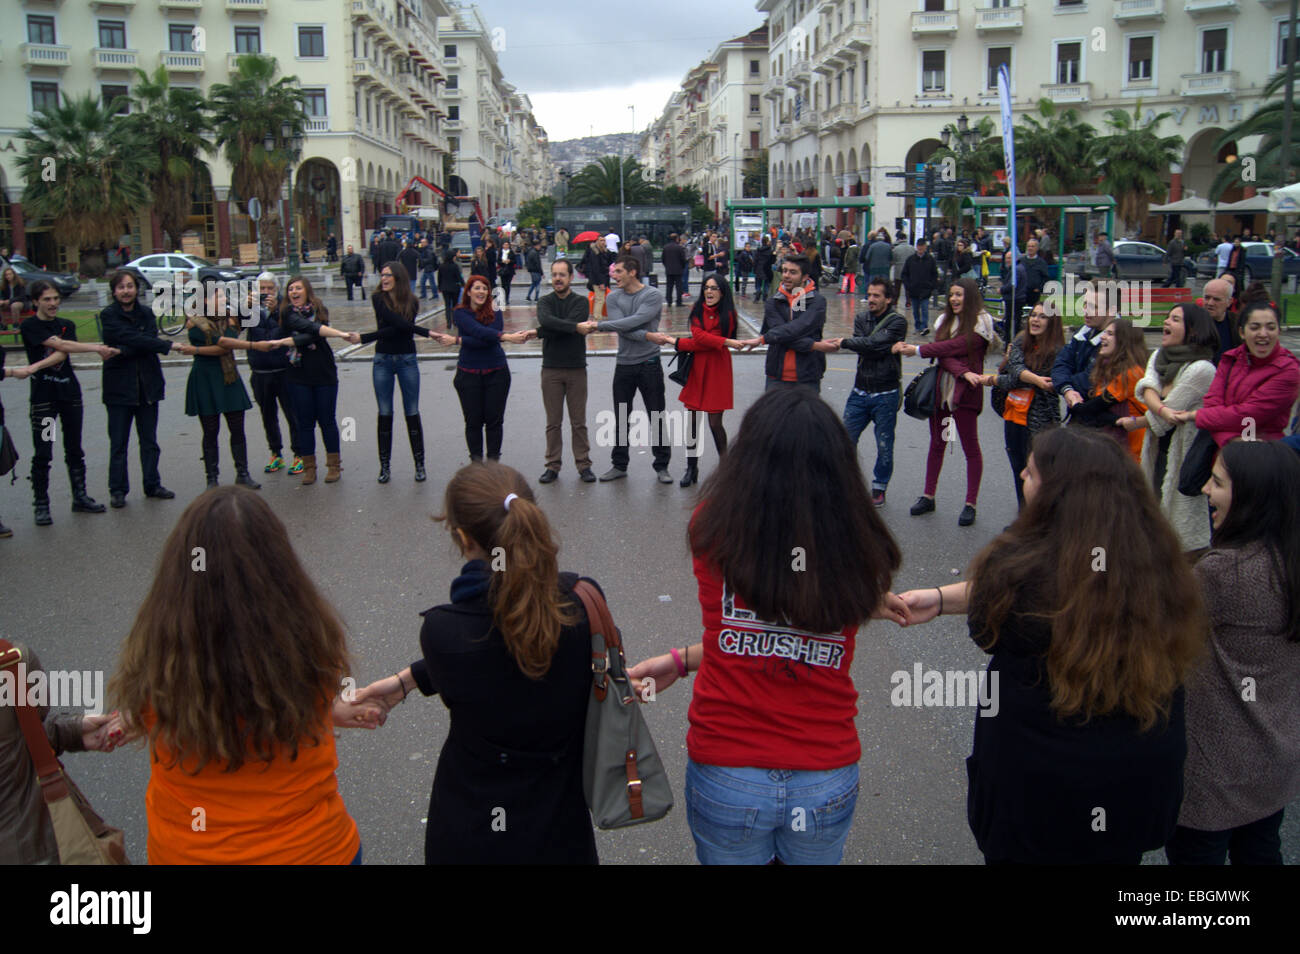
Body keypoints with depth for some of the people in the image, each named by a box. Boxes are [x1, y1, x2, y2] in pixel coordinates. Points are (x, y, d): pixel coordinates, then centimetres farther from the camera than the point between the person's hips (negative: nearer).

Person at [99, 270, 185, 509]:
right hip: (119, 387, -3)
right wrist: (170, 346, -22)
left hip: (148, 385, 4)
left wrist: (122, 351, -19)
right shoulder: (108, 316, -4)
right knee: (118, 442, 0)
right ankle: (117, 491, 8)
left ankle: (152, 485, 18)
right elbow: (134, 339, -17)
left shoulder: (146, 313, 9)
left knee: (149, 440, 8)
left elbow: (149, 340, -4)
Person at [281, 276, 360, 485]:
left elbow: (317, 333, -12)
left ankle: (333, 465, 15)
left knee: (327, 420, 4)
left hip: (324, 373, 0)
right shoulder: (288, 312, -2)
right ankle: (309, 468, 13)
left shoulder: (320, 310, 5)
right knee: (305, 422, 4)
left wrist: (290, 341, -22)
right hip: (298, 376, 0)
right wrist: (341, 334, -29)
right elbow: (307, 327, -19)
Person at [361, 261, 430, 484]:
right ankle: (385, 465, 11)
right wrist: (427, 333, -23)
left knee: (412, 413, 1)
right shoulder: (378, 299, -1)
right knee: (385, 414, 3)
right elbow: (396, 322, -17)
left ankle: (419, 464, 10)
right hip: (383, 361, 1)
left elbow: (397, 330, -15)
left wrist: (363, 338, -22)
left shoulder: (412, 302, -2)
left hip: (407, 360, 0)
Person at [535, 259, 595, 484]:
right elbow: (545, 320, -20)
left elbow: (569, 323, -18)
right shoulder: (545, 301, 3)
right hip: (551, 369, 1)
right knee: (553, 422, 6)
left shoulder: (580, 302, 0)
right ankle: (553, 466, 14)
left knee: (579, 422, 5)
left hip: (576, 369, -1)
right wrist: (576, 327, -25)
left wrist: (539, 332, -15)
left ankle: (583, 464, 13)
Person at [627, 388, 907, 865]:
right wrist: (684, 659, 0)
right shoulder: (860, 550, -13)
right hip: (828, 783, 1)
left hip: (726, 778, -1)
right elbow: (795, 628, -4)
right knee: (814, 858, 29)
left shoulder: (711, 526, -14)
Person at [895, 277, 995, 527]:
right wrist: (963, 372, -20)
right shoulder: (945, 320, 11)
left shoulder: (981, 323, -5)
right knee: (936, 444, 12)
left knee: (970, 447, 0)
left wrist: (916, 350, -14)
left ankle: (970, 504, 6)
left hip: (965, 393, -5)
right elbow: (944, 355, -2)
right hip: (941, 389, 6)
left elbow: (954, 347, -16)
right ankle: (928, 496, 22)